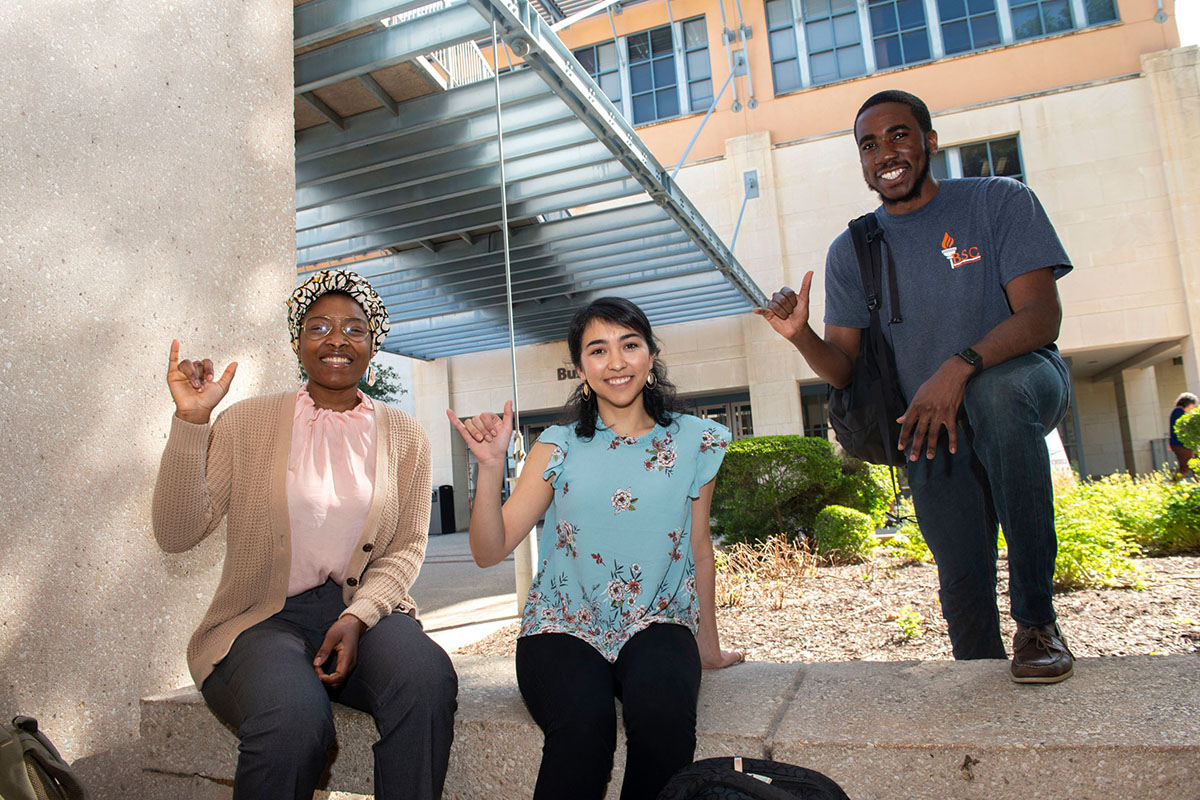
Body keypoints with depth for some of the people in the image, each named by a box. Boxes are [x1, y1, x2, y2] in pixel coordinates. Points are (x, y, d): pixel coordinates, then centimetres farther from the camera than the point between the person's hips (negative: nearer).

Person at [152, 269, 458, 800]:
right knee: (294, 718, -33)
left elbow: (407, 547, 5)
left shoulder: (403, 436, 8)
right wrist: (190, 421, -16)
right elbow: (177, 535, -5)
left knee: (428, 678, -31)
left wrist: (358, 616, -12)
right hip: (265, 617, -1)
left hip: (365, 610, 2)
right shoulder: (246, 423, 3)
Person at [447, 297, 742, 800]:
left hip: (656, 624, 1)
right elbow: (489, 551, -3)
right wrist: (491, 467, -18)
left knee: (662, 706, -32)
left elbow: (698, 549, 13)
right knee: (582, 724, -33)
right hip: (564, 627, -1)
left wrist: (708, 646, 20)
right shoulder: (559, 447, 2)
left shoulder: (695, 442, 5)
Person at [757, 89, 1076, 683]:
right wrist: (801, 336, -22)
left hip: (1024, 384, -2)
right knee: (963, 582, -9)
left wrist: (960, 366, -33)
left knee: (995, 390, -37)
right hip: (928, 420, 2)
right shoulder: (850, 251, 4)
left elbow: (1042, 317, -16)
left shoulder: (1000, 201, -3)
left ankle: (1037, 620, -25)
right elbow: (843, 369, 0)